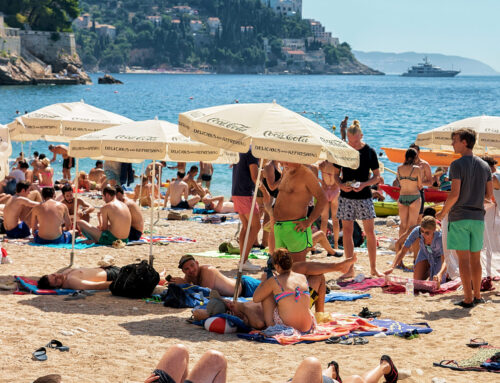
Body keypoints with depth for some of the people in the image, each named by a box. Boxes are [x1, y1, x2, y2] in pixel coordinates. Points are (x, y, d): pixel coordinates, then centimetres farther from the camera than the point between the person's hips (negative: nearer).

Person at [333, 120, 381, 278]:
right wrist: (341, 184, -12)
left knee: (370, 232, 0)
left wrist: (364, 184, -15)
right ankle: (350, 269, 7)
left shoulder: (369, 152, 0)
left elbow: (376, 176, 3)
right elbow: (336, 174, 9)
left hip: (364, 196, -1)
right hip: (346, 197, 1)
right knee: (347, 232, 1)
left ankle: (373, 267, 10)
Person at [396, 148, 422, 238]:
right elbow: (420, 186, -4)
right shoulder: (416, 168, -11)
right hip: (414, 198, -3)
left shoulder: (399, 168, -1)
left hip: (402, 197, 3)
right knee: (412, 225, 5)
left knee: (403, 224, 13)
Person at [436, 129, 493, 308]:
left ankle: (468, 298, -3)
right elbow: (489, 194, 10)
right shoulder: (484, 166, 9)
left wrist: (442, 213, -4)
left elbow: (454, 194, -17)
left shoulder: (457, 165, -11)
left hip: (459, 217, -6)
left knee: (463, 259, -4)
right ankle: (477, 296, 19)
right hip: (478, 216, 6)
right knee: (475, 258, 14)